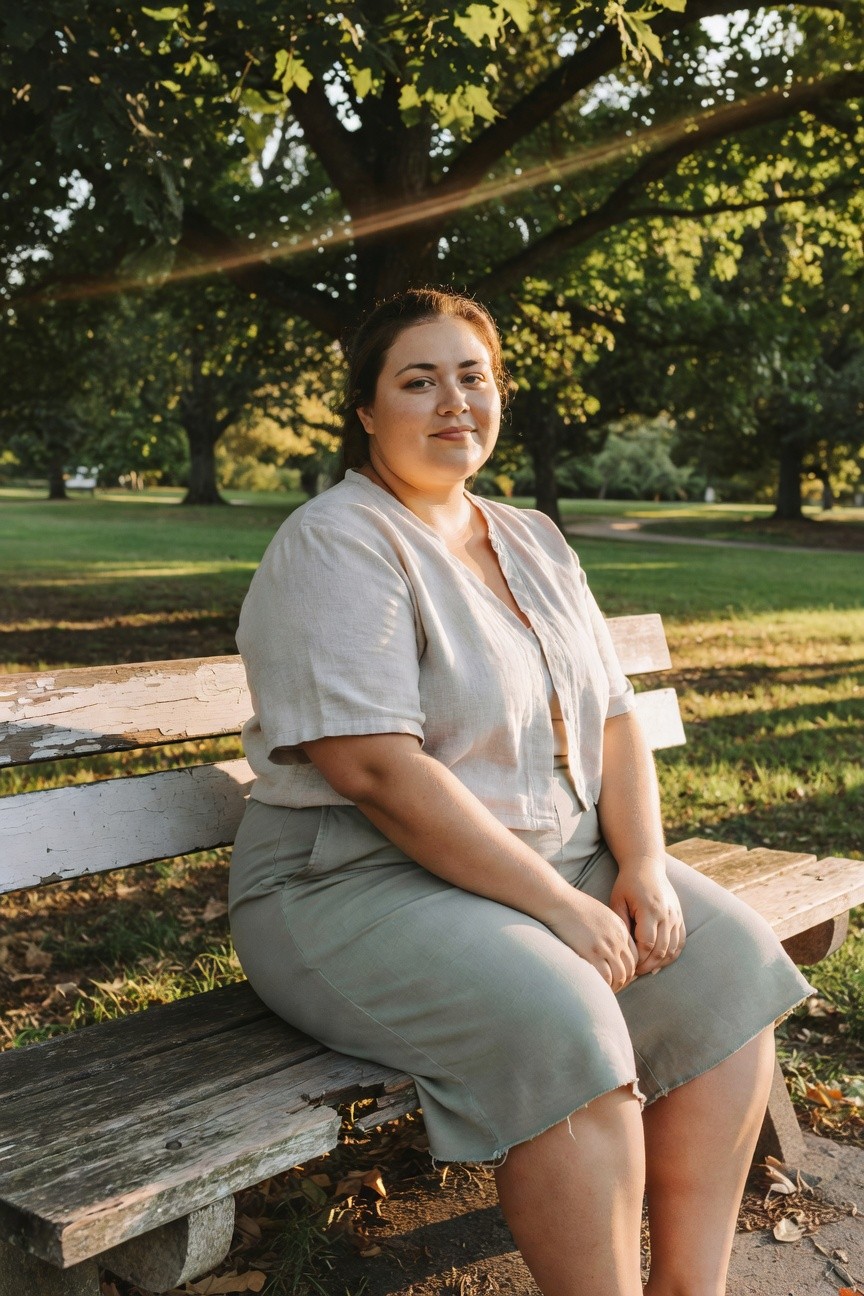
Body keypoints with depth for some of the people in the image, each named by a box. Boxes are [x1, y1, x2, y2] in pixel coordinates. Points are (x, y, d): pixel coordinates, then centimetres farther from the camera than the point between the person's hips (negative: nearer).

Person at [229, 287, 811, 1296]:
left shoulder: (534, 544, 13)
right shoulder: (336, 547, -13)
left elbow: (611, 720, 11)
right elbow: (377, 772, -23)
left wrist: (644, 865, -7)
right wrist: (560, 907, -22)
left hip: (558, 858, 8)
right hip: (358, 882, -8)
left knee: (732, 960, -8)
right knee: (561, 1026, -30)